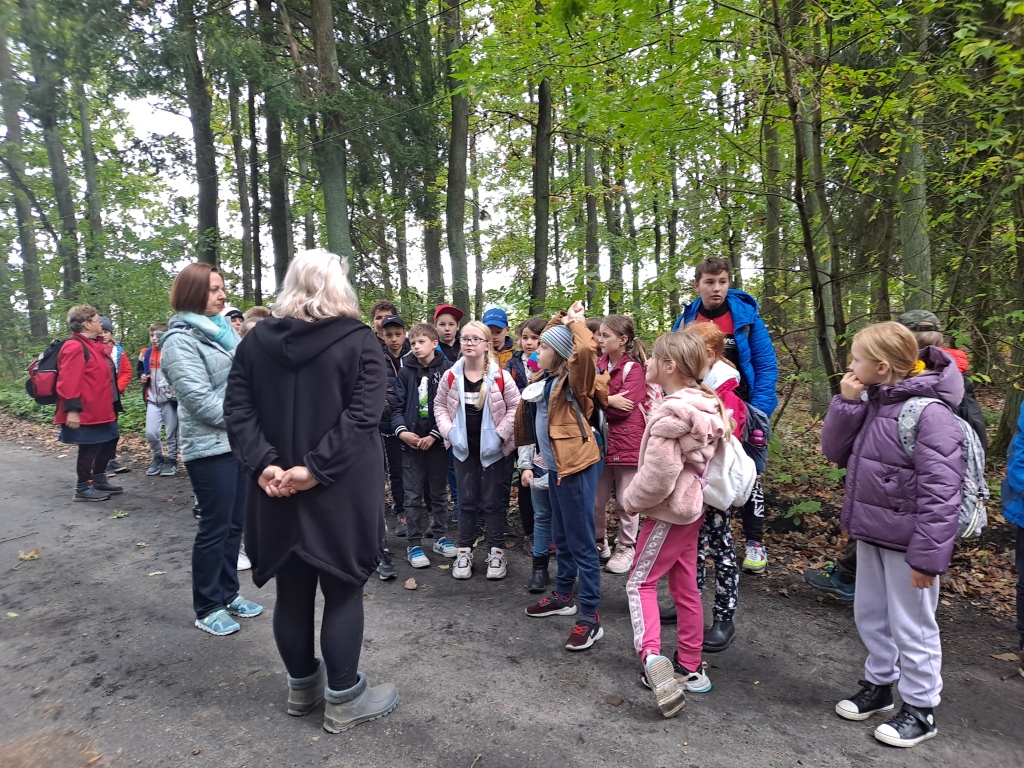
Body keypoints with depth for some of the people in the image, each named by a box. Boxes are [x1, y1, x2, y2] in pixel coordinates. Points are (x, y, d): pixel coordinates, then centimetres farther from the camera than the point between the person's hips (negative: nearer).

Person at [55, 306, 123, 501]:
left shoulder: (94, 344, 15)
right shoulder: (75, 347, -17)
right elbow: (69, 381, -24)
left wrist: (112, 398, 23)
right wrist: (72, 410, -27)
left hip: (101, 408, 10)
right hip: (87, 411, -10)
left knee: (108, 442, 18)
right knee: (89, 447, -1)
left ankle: (98, 479, 32)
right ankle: (83, 488, 12)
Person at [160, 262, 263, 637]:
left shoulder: (222, 330, 13)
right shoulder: (181, 340, -12)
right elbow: (199, 399, -19)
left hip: (238, 441, 8)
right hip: (210, 447, -8)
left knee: (235, 523, 15)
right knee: (214, 527, 2)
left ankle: (228, 593, 30)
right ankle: (207, 608, 18)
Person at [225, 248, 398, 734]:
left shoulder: (256, 341, 6)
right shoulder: (359, 342, -8)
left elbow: (237, 410, -3)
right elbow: (362, 417, -20)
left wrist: (263, 464, -10)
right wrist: (316, 469, -19)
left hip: (277, 491, 5)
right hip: (341, 493, -4)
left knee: (292, 591, 17)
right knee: (343, 591, 9)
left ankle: (302, 687, 36)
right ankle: (343, 700, 22)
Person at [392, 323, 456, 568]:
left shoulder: (447, 370, -3)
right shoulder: (405, 372, 4)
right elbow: (397, 405, 1)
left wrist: (434, 435, -13)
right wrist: (401, 430, -15)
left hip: (437, 441, -1)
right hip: (410, 442, 1)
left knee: (438, 492, 13)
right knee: (413, 495, 7)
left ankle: (440, 537, 28)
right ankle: (414, 544, 16)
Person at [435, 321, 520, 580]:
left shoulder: (500, 376, -11)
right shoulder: (451, 376, -3)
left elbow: (515, 406, -5)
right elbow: (440, 405, 7)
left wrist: (501, 433, -10)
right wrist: (448, 431, -4)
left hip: (491, 447, -2)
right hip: (463, 447, 2)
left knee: (491, 501, 7)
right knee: (466, 501, 11)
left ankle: (497, 551, 19)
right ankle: (464, 551, 22)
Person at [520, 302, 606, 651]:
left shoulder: (572, 380, -15)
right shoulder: (547, 378, 11)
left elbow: (586, 350, -32)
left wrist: (575, 322, -18)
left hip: (577, 468, -9)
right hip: (556, 467, 9)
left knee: (581, 543, -2)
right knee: (561, 539, 21)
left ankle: (590, 618, 8)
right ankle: (563, 596, 38)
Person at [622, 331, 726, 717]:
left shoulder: (671, 411, -22)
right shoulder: (705, 405, 5)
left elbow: (658, 472, -24)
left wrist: (632, 500, -9)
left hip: (668, 509, -9)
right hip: (692, 504, 9)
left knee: (640, 581, 2)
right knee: (686, 588, 15)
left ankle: (652, 657, -11)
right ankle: (690, 667, 26)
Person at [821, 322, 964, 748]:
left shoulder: (928, 413, -21)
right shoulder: (871, 402, 2)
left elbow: (940, 492, -23)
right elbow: (836, 452, 3)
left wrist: (927, 555, -23)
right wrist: (846, 402, -8)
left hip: (906, 540, -8)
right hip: (872, 534, 8)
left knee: (911, 626, 9)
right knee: (870, 615, 21)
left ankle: (920, 709, 28)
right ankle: (879, 685, 40)